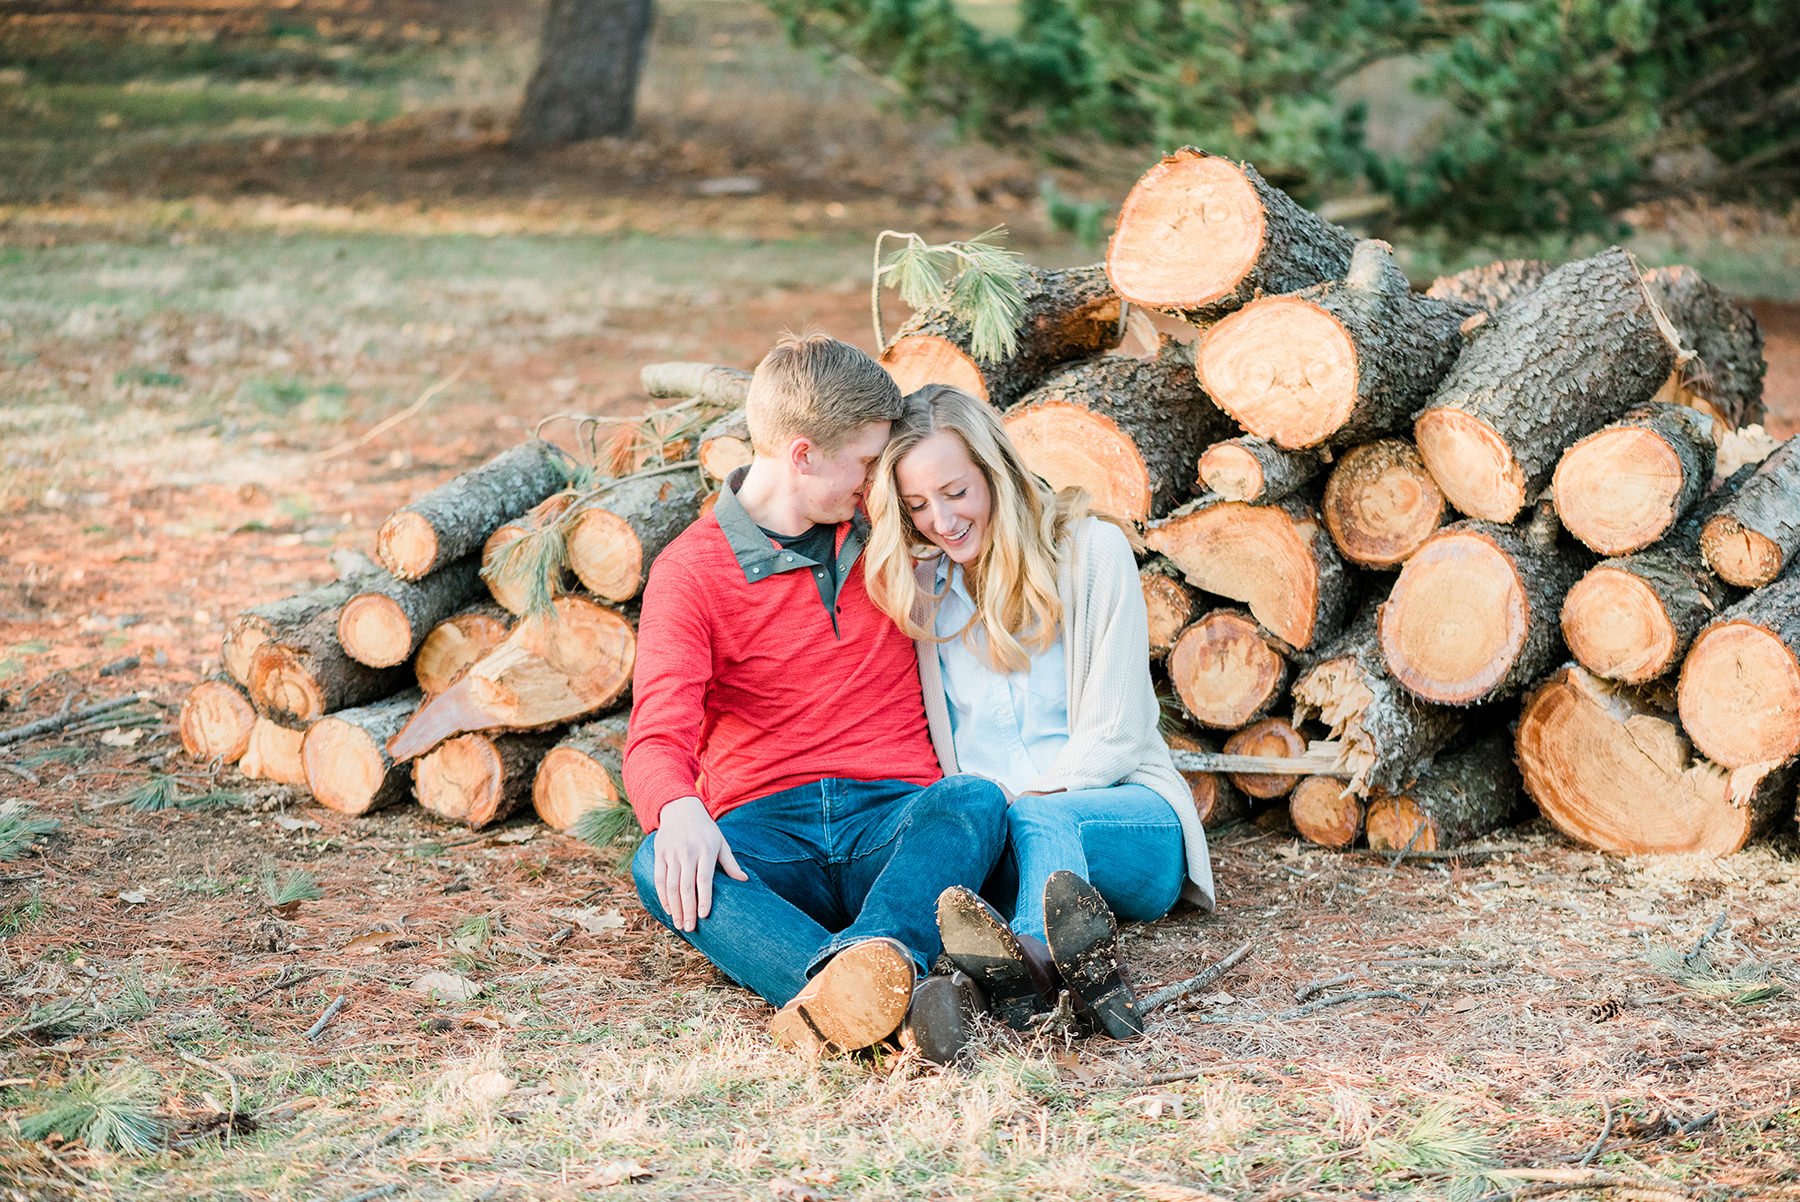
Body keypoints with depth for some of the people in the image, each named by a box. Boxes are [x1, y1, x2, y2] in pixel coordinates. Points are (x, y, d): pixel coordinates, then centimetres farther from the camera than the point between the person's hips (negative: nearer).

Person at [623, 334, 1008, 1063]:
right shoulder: (691, 570, 2)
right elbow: (657, 735, -13)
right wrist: (678, 811, -34)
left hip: (892, 820, 3)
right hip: (766, 832, -2)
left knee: (975, 801, -32)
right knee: (660, 867, -36)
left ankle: (872, 961, -63)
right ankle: (884, 1007, -61)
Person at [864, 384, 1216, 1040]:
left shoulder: (1092, 551, -2)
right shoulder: (916, 582, 9)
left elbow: (1112, 735, -6)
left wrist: (1014, 803, -17)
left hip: (1129, 820, -2)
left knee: (1037, 819, -36)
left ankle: (1028, 960, -69)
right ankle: (1077, 955, -63)